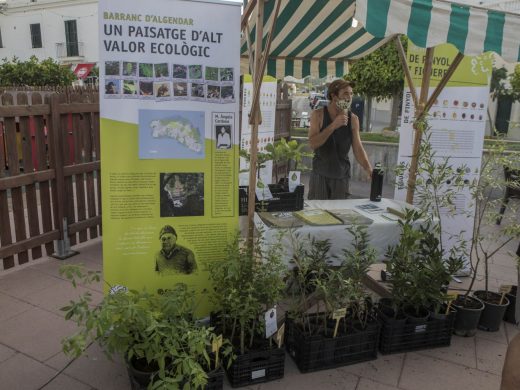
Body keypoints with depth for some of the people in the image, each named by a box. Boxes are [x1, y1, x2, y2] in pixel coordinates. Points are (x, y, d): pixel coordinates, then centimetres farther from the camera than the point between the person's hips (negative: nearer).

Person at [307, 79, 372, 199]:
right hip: (320, 174, -2)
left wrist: (369, 169, -15)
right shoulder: (318, 115, -6)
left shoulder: (353, 119, 1)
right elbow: (312, 144, -16)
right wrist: (333, 126, -24)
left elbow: (358, 148, -1)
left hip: (342, 175, 2)